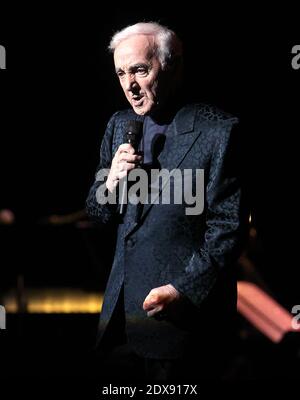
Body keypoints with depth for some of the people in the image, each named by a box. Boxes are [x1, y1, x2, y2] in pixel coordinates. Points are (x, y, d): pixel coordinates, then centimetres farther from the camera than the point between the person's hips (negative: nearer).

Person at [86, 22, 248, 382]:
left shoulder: (219, 131, -10)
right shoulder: (120, 125, 10)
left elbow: (227, 227, -11)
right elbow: (96, 214, 14)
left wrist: (183, 290, -17)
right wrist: (111, 183, -7)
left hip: (185, 315, -5)